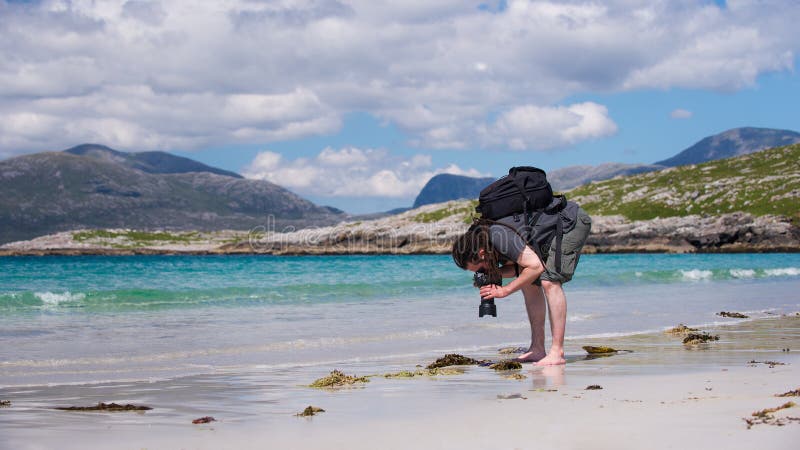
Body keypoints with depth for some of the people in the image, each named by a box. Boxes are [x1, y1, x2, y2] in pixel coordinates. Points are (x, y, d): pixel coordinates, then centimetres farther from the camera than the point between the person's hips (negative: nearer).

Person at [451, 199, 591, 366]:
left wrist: (505, 290, -23)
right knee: (529, 282, 7)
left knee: (549, 281, -21)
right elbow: (521, 266, 9)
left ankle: (557, 352, -21)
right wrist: (494, 274, -9)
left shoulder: (498, 235, -30)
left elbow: (535, 266, -31)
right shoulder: (484, 234, -1)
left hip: (573, 221, -10)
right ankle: (537, 349, 9)